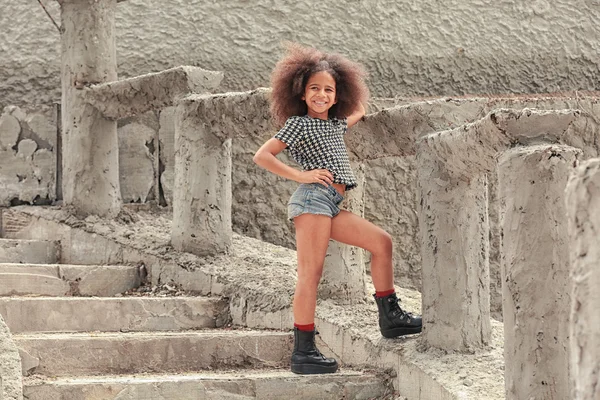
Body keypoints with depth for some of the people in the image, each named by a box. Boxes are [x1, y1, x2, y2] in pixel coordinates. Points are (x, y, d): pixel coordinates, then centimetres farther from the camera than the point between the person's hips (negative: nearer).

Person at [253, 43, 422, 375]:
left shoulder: (336, 123, 22)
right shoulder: (298, 124, -1)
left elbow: (357, 113, 47)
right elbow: (262, 155, -10)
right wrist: (301, 175, -14)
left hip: (331, 205, 9)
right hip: (313, 198, -9)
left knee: (381, 241, 7)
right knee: (310, 273, -11)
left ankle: (389, 317, 10)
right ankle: (303, 351, -12)